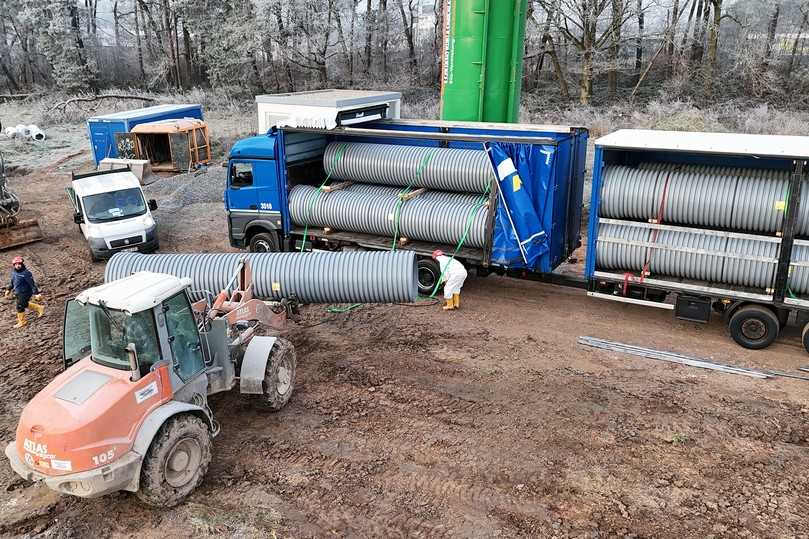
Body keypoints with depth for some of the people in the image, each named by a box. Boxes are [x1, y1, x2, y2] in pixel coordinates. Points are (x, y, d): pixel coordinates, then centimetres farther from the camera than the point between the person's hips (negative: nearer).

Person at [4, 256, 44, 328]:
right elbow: (12, 282, 18)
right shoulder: (14, 272, 1)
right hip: (18, 293, 8)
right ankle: (39, 308, 40)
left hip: (25, 293, -8)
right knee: (25, 304, 21)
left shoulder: (26, 273, -24)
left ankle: (22, 321, 22)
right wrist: (8, 289, 19)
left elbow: (32, 284, -22)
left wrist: (36, 293, -22)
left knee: (20, 307, 2)